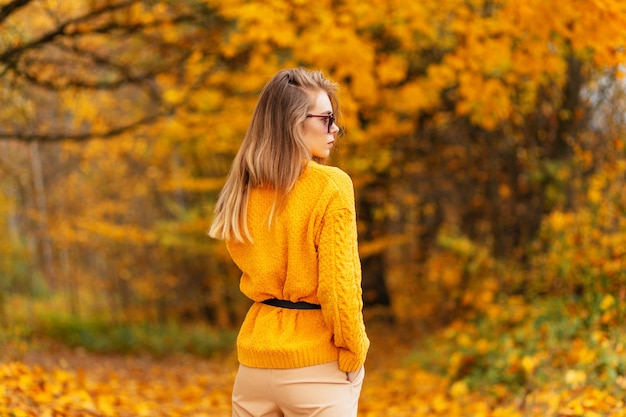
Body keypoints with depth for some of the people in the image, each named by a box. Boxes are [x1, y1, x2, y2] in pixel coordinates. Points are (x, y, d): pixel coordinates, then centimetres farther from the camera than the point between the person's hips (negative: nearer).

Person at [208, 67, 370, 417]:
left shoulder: (245, 191, 4)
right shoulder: (331, 185, -12)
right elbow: (337, 283, -14)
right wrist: (353, 352, -4)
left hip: (255, 360, 6)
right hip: (316, 364, -5)